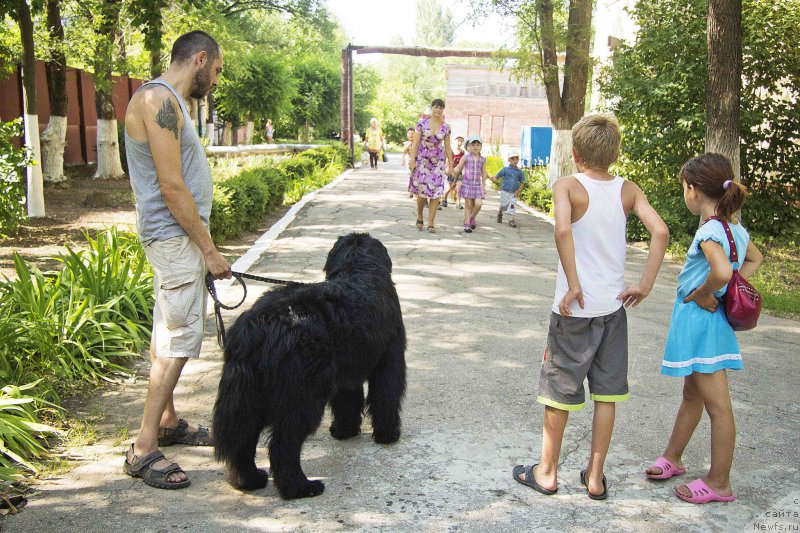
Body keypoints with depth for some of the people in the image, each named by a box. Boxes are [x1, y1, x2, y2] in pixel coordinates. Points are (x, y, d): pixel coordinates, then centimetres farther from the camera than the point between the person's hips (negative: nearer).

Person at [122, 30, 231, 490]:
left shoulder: (171, 102, 17)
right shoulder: (158, 98, -15)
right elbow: (171, 186, -20)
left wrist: (204, 245, 17)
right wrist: (209, 249, -17)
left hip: (179, 236, 10)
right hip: (174, 236, -10)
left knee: (170, 333, 16)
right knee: (180, 338, -9)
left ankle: (168, 422, 28)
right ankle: (144, 449, -2)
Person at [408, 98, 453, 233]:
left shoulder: (446, 127, 5)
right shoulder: (422, 124, 0)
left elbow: (448, 147, 8)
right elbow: (415, 143, -1)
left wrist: (450, 165, 6)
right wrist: (412, 159, -9)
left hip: (438, 161, 2)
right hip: (422, 160, -1)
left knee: (436, 191, -4)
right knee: (422, 190, -4)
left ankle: (431, 223, 3)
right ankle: (419, 217, 20)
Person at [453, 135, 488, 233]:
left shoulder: (483, 159, 6)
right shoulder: (466, 158, -2)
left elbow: (483, 173, 12)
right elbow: (458, 169, 3)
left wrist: (483, 186, 13)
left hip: (477, 184, 2)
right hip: (467, 184, -2)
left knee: (478, 204, -9)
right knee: (468, 204, 0)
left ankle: (472, 218, 20)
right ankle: (467, 224, 11)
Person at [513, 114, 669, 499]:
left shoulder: (567, 186, -11)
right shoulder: (628, 190, 0)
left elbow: (562, 229, -30)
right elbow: (660, 232, -10)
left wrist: (574, 286, -22)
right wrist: (645, 286, -6)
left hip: (574, 308, -3)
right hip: (613, 307, 4)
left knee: (559, 389, 11)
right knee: (607, 393, 13)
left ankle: (547, 472, 24)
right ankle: (595, 476, 23)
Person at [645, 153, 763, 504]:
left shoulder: (709, 231, -22)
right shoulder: (735, 228, 6)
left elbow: (722, 271, -40)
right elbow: (754, 259, 24)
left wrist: (704, 295, -21)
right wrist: (731, 289, 13)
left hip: (699, 319, -10)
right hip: (711, 322, 10)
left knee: (718, 406, 1)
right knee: (692, 395, 21)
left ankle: (719, 483, 14)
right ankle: (672, 457, 38)